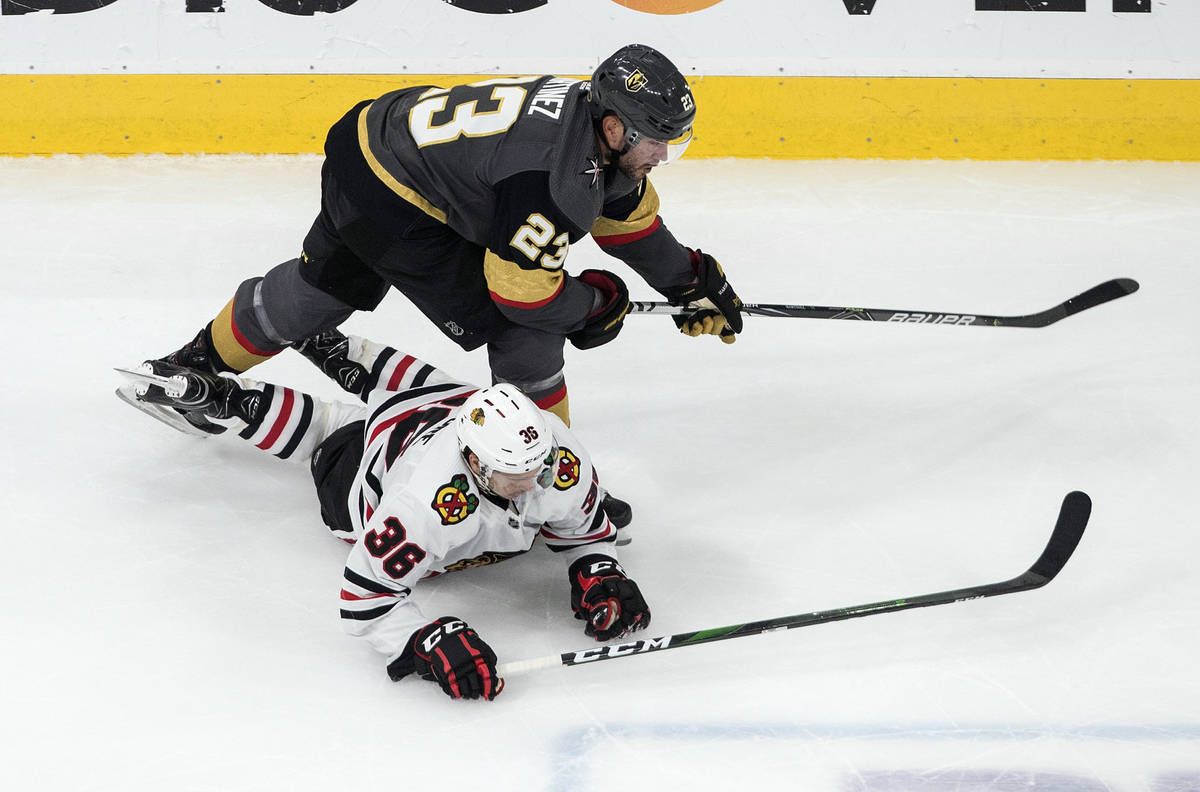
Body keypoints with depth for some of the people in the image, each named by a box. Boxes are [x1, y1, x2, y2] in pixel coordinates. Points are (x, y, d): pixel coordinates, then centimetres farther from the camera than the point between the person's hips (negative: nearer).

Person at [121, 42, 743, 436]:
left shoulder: (598, 124, -4)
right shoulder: (549, 175, -32)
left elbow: (628, 216, 14)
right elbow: (522, 290, -25)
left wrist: (694, 284, 17)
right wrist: (597, 303, -9)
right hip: (392, 203, -9)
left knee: (318, 289, 29)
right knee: (527, 329, -7)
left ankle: (199, 365, 50)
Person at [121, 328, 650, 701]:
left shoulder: (561, 458, -38)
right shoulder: (426, 502, -51)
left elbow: (585, 528, -15)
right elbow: (364, 601, -43)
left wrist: (598, 576, -33)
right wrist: (429, 644, -56)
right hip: (367, 452, -4)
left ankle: (336, 351, 52)